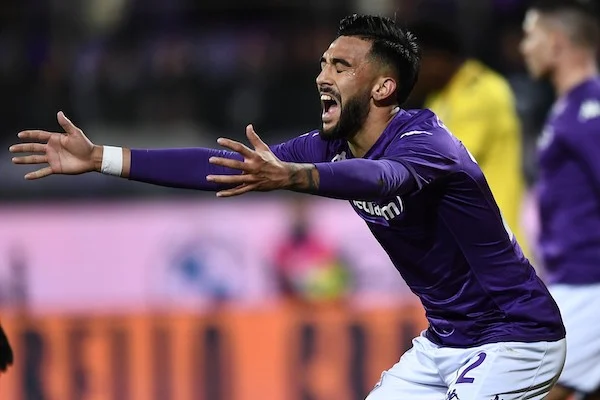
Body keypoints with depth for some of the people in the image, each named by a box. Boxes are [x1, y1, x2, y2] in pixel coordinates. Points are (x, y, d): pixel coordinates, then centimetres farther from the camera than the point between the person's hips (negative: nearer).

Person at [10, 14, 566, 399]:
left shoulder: (426, 143, -23)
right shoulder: (332, 146, 0)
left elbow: (383, 178, -46)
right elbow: (226, 168, -3)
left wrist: (290, 178, -65)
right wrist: (101, 159, -8)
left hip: (514, 339, -9)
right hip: (444, 342, 9)